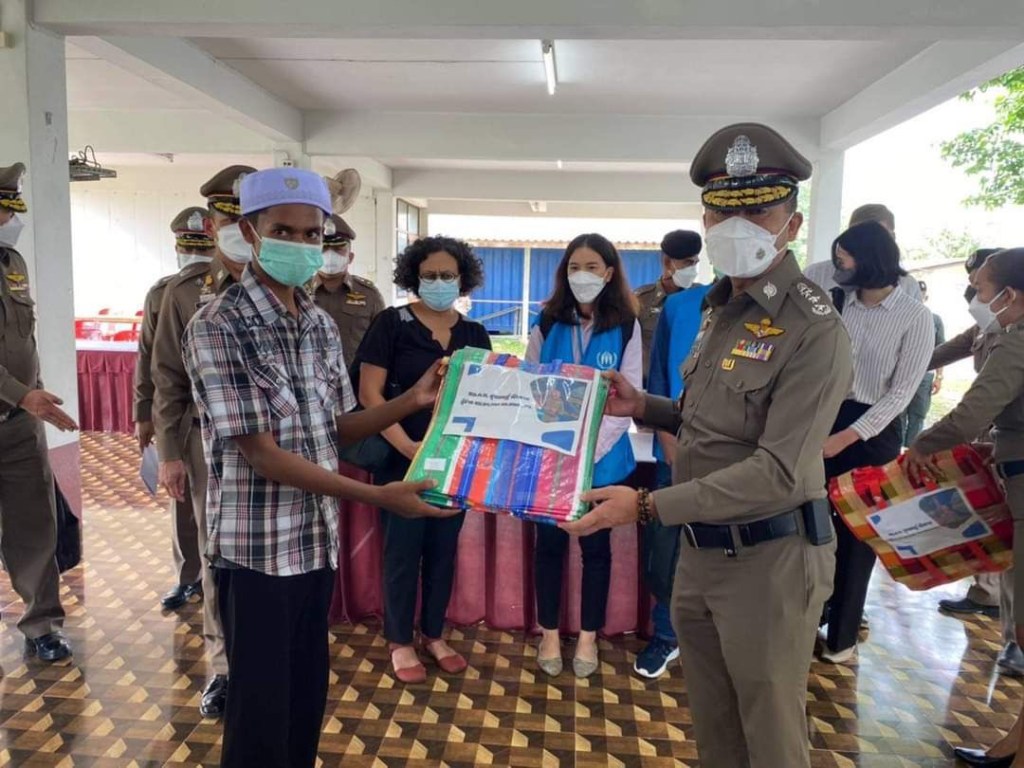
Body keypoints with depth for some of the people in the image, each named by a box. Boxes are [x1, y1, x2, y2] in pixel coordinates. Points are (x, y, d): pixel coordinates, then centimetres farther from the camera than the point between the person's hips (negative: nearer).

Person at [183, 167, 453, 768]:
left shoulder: (322, 326, 6)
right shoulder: (218, 327, -15)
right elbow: (260, 453, -20)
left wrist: (413, 401, -5)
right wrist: (378, 496, -23)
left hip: (318, 540, 6)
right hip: (256, 548, -6)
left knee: (309, 695, 20)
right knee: (261, 705, 9)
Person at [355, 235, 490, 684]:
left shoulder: (475, 335, 6)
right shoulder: (391, 324, -6)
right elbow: (369, 393, -10)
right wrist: (405, 445, -20)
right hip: (403, 458, -4)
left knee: (443, 549, 14)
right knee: (403, 550, 7)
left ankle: (434, 635, 31)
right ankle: (400, 642, 24)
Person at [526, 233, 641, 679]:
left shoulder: (626, 327, -2)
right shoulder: (548, 323, 2)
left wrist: (591, 447, -16)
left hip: (603, 458, -1)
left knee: (596, 545, 11)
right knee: (549, 543, 10)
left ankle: (588, 636, 28)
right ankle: (549, 633, 28)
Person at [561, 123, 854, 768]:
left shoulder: (814, 331, -19)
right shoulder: (723, 308, 10)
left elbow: (778, 472, -24)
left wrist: (647, 506, -26)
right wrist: (644, 406, 3)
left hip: (769, 559, -8)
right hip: (702, 548, 8)